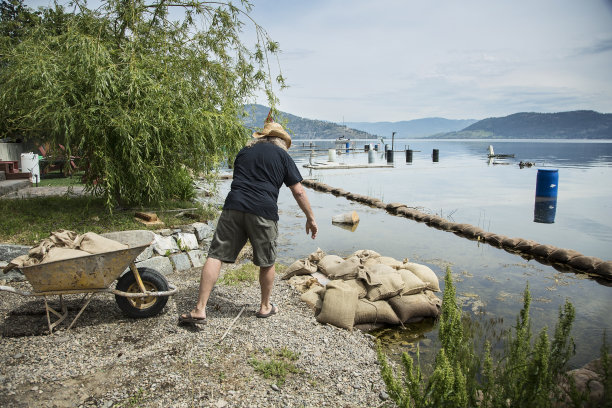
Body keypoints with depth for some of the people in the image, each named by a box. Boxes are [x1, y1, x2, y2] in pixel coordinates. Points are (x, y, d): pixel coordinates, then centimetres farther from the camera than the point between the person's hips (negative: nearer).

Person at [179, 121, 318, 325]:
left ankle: (200, 310, 0)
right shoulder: (282, 156, 12)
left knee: (216, 255, 4)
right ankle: (265, 307, 29)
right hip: (263, 212, -2)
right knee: (267, 262, 14)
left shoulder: (244, 151, 22)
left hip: (234, 207, 3)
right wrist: (311, 218, 17)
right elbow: (298, 192, 10)